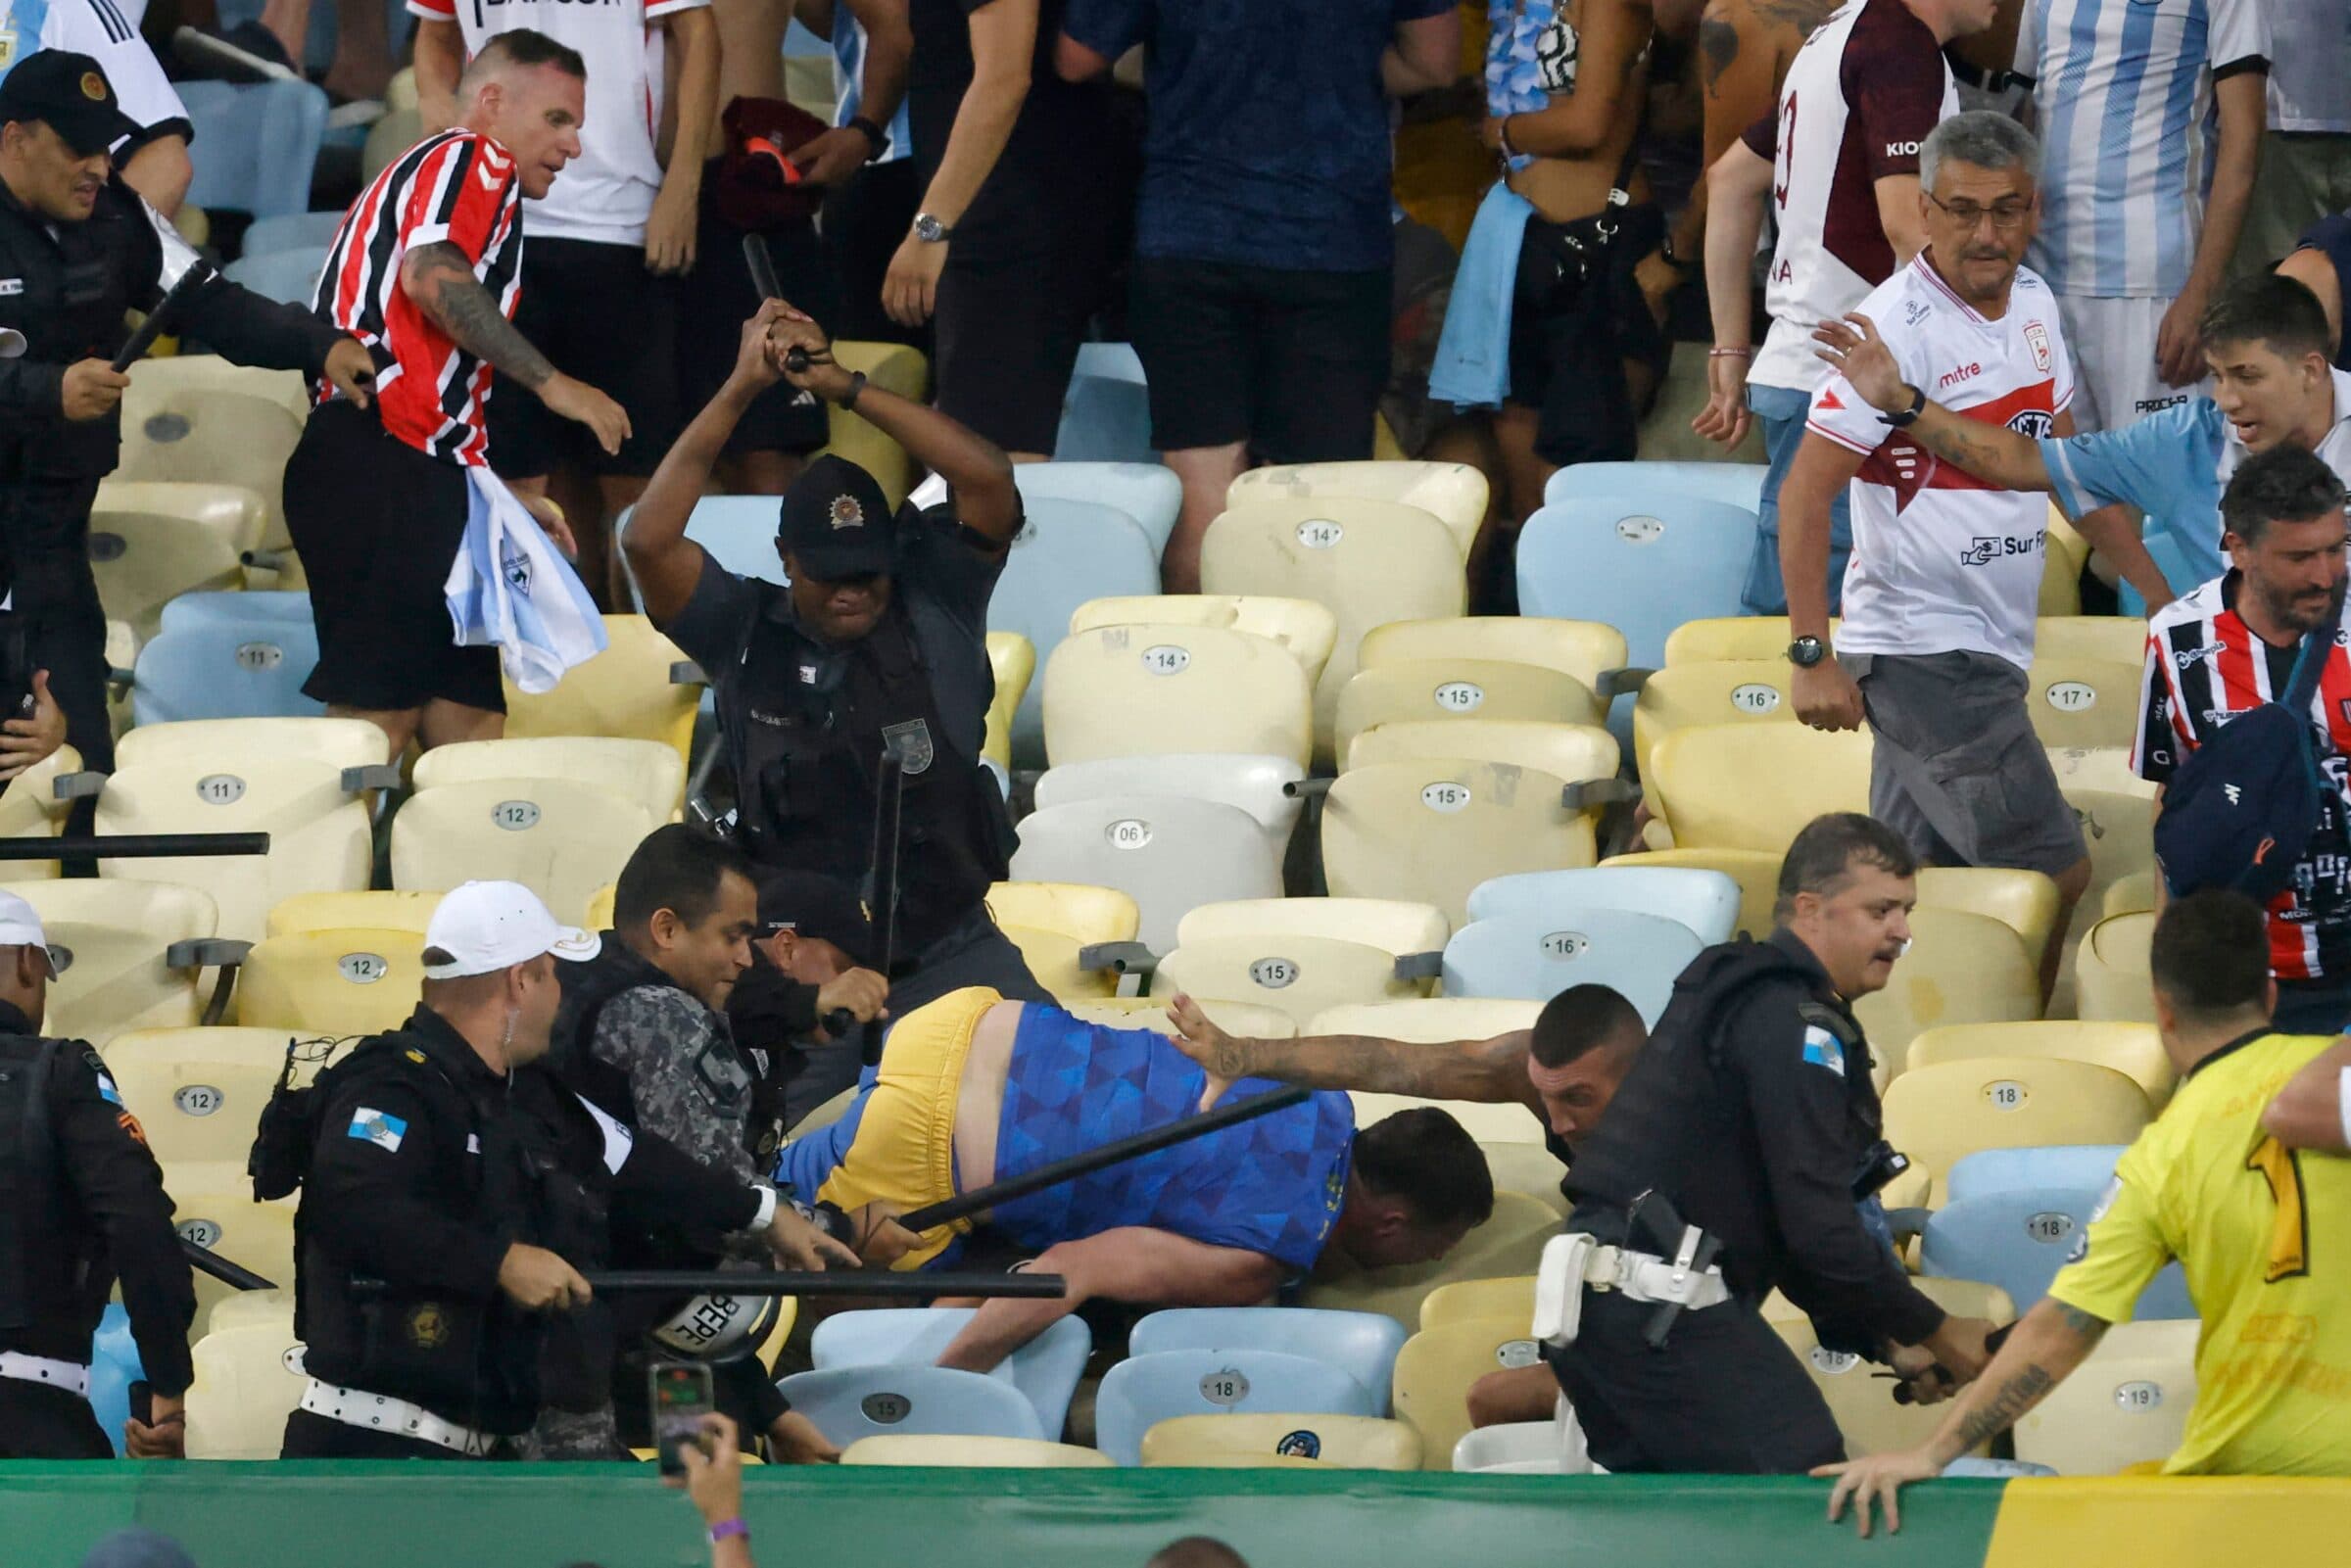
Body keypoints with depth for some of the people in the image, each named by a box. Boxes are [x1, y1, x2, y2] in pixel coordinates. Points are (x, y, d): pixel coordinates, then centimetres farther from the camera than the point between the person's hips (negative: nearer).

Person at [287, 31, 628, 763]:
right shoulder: (474, 161, 2)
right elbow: (432, 276, -19)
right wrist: (550, 382, -17)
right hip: (386, 462, -10)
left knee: (469, 718, 5)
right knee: (380, 714, -16)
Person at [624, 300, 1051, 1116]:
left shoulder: (932, 608, 2)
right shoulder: (744, 633, 3)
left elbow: (988, 481, -11)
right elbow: (649, 540, -11)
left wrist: (844, 386, -15)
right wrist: (740, 389, -13)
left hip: (946, 948, 0)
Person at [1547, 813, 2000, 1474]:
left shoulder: (1739, 994, 24)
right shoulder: (1794, 1022, -10)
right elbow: (1819, 1227, -15)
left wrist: (1884, 1342, 20)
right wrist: (1937, 1333, -4)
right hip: (1660, 1310, -11)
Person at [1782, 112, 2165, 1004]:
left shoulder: (2033, 305, 9)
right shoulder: (1901, 326, -16)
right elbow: (1805, 493, -17)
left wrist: (2164, 595, 20)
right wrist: (1811, 656, -22)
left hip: (1986, 649, 8)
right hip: (1921, 652, -8)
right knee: (2053, 873, -9)